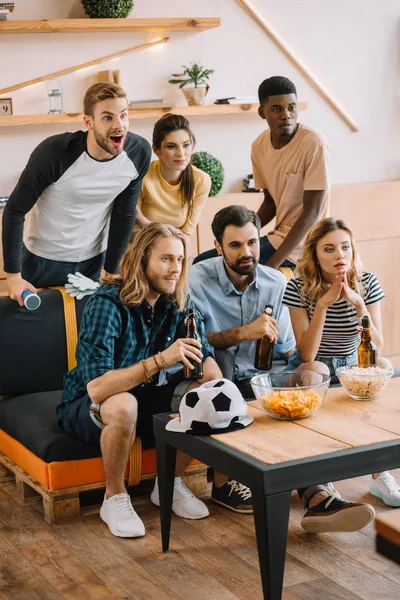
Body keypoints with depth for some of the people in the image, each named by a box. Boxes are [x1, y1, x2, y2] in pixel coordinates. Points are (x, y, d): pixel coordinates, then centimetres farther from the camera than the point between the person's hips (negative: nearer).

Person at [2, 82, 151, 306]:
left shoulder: (139, 153, -18)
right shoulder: (55, 152, -28)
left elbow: (125, 214, -5)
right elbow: (15, 211, -17)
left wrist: (112, 270, -1)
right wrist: (13, 274, -16)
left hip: (94, 258, 3)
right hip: (43, 258, -3)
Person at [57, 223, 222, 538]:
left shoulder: (177, 302, -7)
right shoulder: (108, 303, -27)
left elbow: (205, 359, -4)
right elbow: (97, 388, -37)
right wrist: (160, 360, -44)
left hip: (145, 398, 6)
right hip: (86, 406, -6)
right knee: (123, 406, -38)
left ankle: (170, 485, 5)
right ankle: (115, 499, -13)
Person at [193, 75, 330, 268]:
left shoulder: (314, 144, -19)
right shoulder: (259, 146, 1)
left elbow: (312, 212, -20)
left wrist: (273, 264, -24)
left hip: (299, 244, -7)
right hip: (278, 236, 7)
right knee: (202, 263, 10)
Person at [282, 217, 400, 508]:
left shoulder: (367, 283, -9)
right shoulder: (299, 287, -15)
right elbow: (307, 355, -21)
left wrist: (358, 304, -29)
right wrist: (323, 304, -31)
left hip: (351, 364, 2)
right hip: (313, 365, -2)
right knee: (315, 370, -36)